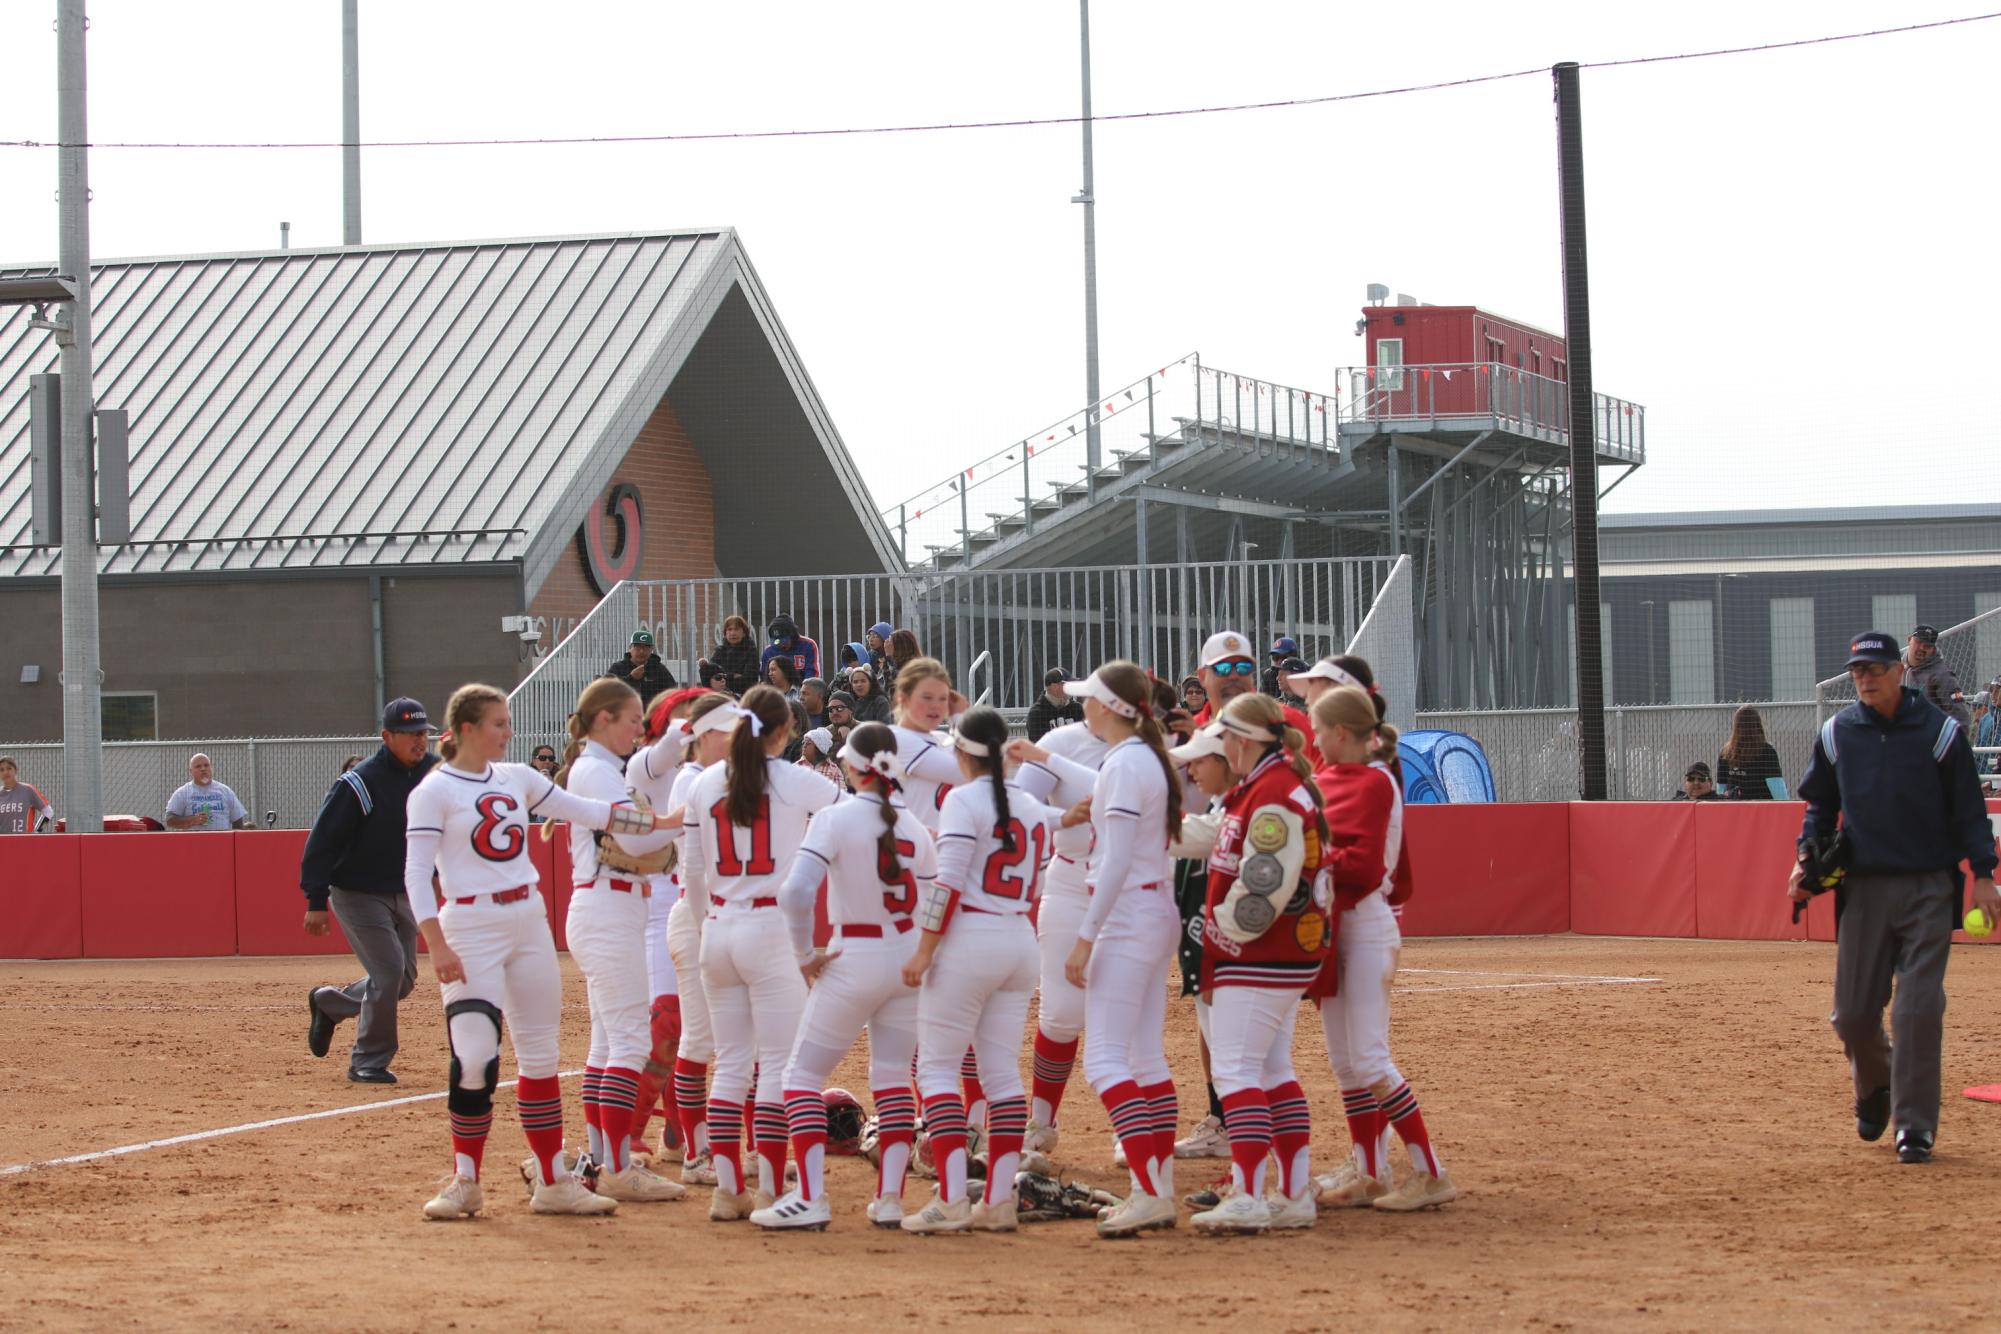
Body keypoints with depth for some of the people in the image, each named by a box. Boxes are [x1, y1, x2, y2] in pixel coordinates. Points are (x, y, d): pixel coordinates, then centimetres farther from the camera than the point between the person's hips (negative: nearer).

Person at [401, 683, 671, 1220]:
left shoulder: (517, 778, 11)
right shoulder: (434, 791, -6)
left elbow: (588, 812, 13)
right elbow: (416, 874, -11)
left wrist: (661, 821, 4)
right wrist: (438, 946, -21)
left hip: (529, 920, 6)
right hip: (471, 926, -6)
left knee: (540, 1054, 7)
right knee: (475, 1057, -13)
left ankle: (554, 1182, 13)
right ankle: (465, 1181, 2)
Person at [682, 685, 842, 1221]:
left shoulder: (705, 784, 5)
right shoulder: (798, 782, -6)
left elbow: (692, 873, 9)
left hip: (718, 932, 5)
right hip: (773, 931, -5)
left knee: (730, 1063, 11)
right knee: (779, 1062, -1)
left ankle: (728, 1190, 9)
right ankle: (770, 1192, -4)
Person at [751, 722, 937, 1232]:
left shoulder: (835, 818, -13)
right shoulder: (914, 825, 1)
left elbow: (796, 893, -23)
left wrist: (805, 954, -11)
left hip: (852, 961, -5)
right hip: (907, 960, 5)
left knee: (804, 1074, 4)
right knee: (893, 1076, 14)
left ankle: (811, 1198, -6)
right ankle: (889, 1199, 8)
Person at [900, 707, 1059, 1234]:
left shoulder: (964, 800, -9)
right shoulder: (1034, 808, 11)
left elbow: (949, 884, -16)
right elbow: (1032, 890, 14)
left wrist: (923, 950, -14)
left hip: (968, 936, -6)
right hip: (1020, 941, 7)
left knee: (937, 1067, -2)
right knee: (1003, 1071, 9)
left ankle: (952, 1200, -12)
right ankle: (998, 1201, 5)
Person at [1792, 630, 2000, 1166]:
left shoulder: (1939, 731, -2)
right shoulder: (1836, 734, 5)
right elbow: (1820, 804, 17)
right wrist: (1807, 857, 3)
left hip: (1928, 888, -3)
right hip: (1863, 887, 3)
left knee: (1919, 1009, -9)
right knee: (1853, 1011, 3)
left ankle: (1915, 1125, -2)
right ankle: (1874, 1088, 33)